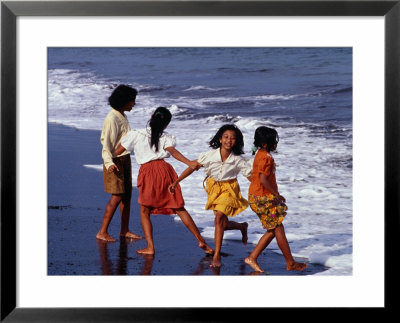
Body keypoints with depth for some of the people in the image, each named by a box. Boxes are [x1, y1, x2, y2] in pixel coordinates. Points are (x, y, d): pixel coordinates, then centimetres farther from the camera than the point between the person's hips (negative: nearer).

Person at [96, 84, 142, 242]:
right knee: (117, 197, -9)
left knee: (127, 194, 10)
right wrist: (109, 163, -35)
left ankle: (124, 230, 19)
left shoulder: (122, 115, 9)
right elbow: (106, 143, -23)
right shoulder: (111, 119, -19)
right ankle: (102, 232, -2)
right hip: (115, 161, -9)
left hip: (125, 159, 9)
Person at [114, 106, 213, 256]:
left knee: (144, 211, 12)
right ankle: (201, 240, 8)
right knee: (179, 209, 8)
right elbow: (172, 151, -9)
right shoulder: (166, 137, 12)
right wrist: (189, 163, -21)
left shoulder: (136, 134, 11)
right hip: (164, 169, 2)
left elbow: (117, 152, 15)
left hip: (147, 172, -2)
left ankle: (150, 247, 2)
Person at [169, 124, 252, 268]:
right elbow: (193, 167, -10)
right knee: (224, 224, 10)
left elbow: (251, 176, -8)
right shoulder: (210, 155, -15)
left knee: (219, 218, -22)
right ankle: (242, 226, 45)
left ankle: (217, 256, -14)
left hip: (229, 189, -3)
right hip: (213, 188, 3)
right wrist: (176, 182, -13)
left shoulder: (238, 160, -15)